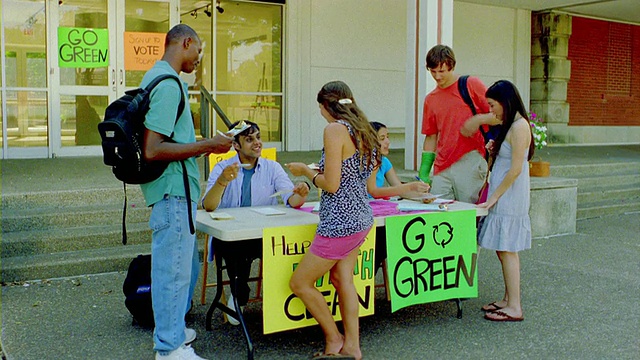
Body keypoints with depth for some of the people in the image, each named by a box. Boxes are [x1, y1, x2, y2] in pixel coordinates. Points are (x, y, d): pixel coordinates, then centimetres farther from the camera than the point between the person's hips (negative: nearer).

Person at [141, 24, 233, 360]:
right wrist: (207, 145, -20)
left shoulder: (155, 77, 15)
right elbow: (152, 150, -25)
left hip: (173, 190, 11)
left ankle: (171, 330, 36)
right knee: (174, 269, 0)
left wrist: (200, 147, 21)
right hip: (173, 192, -11)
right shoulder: (168, 84, -18)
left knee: (186, 266, 21)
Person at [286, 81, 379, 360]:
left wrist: (305, 171, -1)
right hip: (362, 217, 9)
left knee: (299, 283, 4)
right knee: (342, 279, 15)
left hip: (340, 222, -9)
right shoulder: (364, 130, 11)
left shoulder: (334, 129, -15)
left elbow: (331, 185, -19)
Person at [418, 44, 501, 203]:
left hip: (471, 162, -4)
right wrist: (423, 173, 12)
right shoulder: (430, 99, 16)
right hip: (442, 169, 4)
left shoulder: (472, 84, 4)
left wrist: (478, 120, -16)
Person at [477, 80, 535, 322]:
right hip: (503, 198, 10)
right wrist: (494, 151, 5)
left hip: (510, 199, -10)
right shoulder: (510, 125, 15)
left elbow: (516, 169, -19)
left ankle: (514, 308, 0)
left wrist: (494, 197, -16)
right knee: (503, 250, 13)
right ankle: (508, 300, 22)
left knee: (507, 250, -6)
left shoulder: (519, 126, -15)